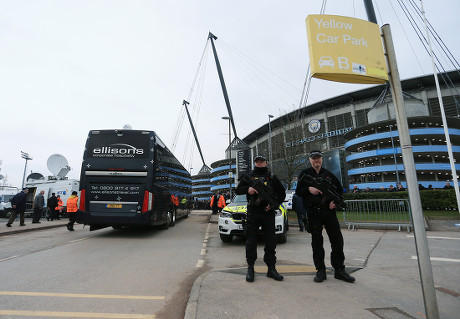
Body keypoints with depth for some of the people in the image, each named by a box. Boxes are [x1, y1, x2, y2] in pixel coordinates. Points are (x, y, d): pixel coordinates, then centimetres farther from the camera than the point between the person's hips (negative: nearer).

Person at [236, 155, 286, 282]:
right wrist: (247, 189, -12)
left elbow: (282, 193, 13)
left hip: (268, 213, 1)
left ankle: (271, 269, 19)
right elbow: (238, 190, 9)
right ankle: (250, 269, 16)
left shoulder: (272, 177, 11)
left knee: (271, 242, 6)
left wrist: (274, 204, -3)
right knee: (251, 242, 4)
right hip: (253, 213, -1)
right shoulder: (249, 176, 11)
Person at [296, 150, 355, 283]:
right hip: (313, 212, -2)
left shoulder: (329, 174, 14)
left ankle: (339, 270, 15)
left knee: (337, 240, 2)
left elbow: (340, 190, 17)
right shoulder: (305, 174, 8)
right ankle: (320, 271, 14)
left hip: (329, 211, 2)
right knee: (317, 242, 5)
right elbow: (298, 191, 5)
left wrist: (336, 201, 0)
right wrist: (309, 189, -14)